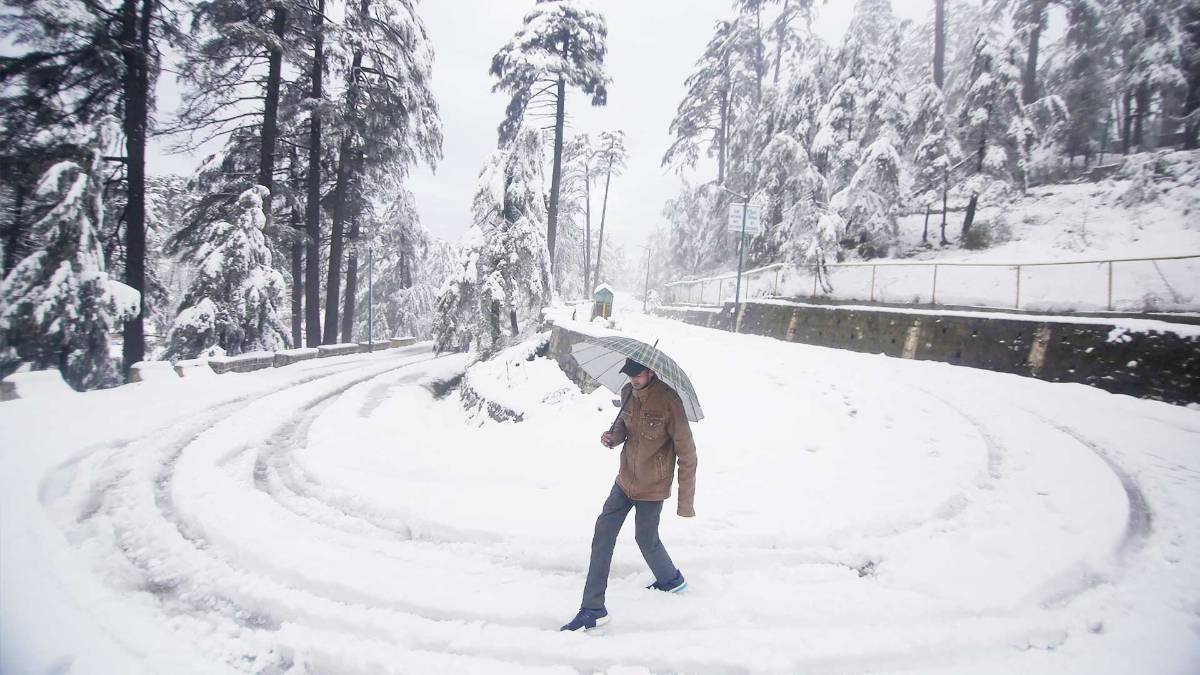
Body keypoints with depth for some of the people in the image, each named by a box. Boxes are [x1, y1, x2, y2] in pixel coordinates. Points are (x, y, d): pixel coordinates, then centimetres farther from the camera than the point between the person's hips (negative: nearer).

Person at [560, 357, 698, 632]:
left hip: (652, 487, -6)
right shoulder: (627, 393, -4)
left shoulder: (669, 401, -23)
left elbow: (687, 454, -18)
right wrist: (613, 436, -9)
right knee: (603, 534, 1)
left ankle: (671, 580, 44)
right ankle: (593, 609, 10)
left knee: (646, 539, 11)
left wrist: (685, 503, -17)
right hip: (625, 480, 6)